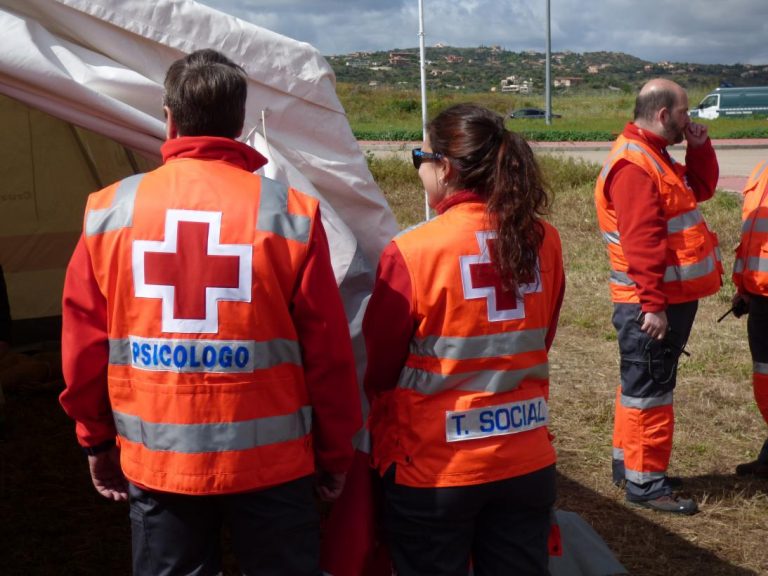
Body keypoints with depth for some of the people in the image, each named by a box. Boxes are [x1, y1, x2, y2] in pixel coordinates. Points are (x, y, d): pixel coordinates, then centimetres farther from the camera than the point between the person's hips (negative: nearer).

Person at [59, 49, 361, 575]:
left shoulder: (110, 211, -4)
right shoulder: (291, 213, -10)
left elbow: (85, 346, 3)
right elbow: (328, 352, -6)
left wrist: (97, 441, 17)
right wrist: (335, 452, 7)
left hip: (155, 459, 2)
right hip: (268, 458, -1)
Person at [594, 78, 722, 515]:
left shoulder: (655, 157, 15)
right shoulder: (634, 164, -19)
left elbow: (701, 189, 22)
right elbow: (641, 241, -25)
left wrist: (699, 147, 8)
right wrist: (652, 304, -27)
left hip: (671, 297, 11)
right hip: (653, 302, -11)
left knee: (647, 384, 18)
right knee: (650, 388, -3)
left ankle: (629, 462, 30)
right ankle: (644, 482, 7)